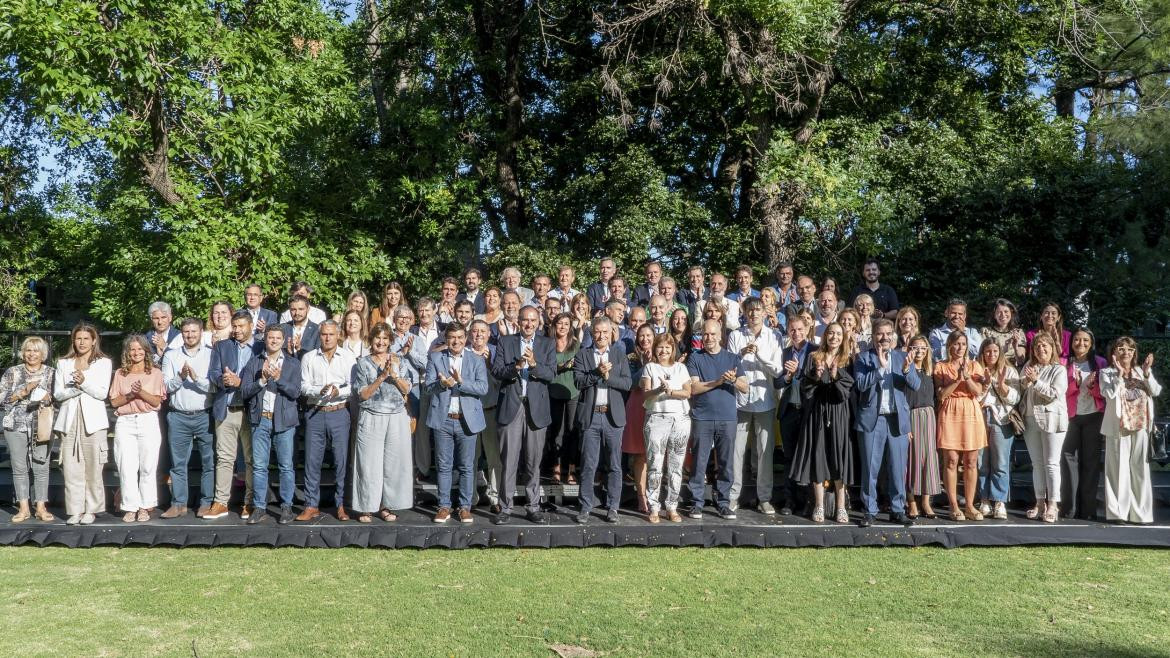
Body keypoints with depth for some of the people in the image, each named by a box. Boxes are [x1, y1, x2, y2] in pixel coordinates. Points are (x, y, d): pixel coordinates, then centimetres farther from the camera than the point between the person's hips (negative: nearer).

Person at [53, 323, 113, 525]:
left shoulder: (104, 363, 5)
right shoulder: (63, 363, 13)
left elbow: (102, 393, -3)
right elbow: (57, 394, 6)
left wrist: (84, 382, -17)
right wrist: (75, 388, -11)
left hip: (93, 420, -2)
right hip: (69, 419, 2)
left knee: (93, 468, -2)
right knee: (71, 468, -1)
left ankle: (91, 509, 7)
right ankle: (74, 510, 5)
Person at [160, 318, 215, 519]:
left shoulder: (211, 355, 3)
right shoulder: (171, 356, 10)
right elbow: (166, 386, 3)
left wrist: (196, 378, -18)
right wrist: (180, 377, -14)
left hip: (204, 416, -2)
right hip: (178, 417, 2)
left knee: (209, 462, 0)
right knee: (178, 462, 5)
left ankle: (207, 503, 9)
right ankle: (178, 504, 12)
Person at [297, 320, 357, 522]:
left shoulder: (348, 357, 4)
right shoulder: (309, 358, 7)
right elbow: (304, 387, 0)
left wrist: (339, 391, -21)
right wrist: (320, 390, -19)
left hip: (339, 413, -1)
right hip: (315, 414, 1)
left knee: (341, 460, 1)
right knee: (312, 460, 3)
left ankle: (341, 505, 12)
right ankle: (311, 506, 12)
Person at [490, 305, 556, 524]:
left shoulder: (547, 344, 8)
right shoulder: (505, 342, 7)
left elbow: (551, 374, -3)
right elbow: (496, 371, -2)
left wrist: (534, 364, -20)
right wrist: (516, 366, -19)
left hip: (536, 407, 1)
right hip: (510, 406, -1)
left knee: (534, 461, 7)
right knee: (508, 460, 0)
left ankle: (534, 507, 16)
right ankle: (505, 508, 7)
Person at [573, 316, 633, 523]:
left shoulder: (620, 355, 10)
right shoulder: (582, 355, 6)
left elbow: (627, 384, -1)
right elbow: (578, 381, -7)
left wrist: (607, 376, -12)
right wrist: (597, 372, -18)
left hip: (613, 416, 1)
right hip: (590, 416, -1)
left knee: (614, 465, 5)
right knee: (588, 465, 2)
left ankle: (612, 508, 14)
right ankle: (585, 508, 10)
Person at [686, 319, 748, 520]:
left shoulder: (732, 358, 11)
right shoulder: (695, 358, 4)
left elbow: (745, 388, 5)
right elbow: (693, 388, -6)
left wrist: (734, 380, -16)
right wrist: (718, 382, -16)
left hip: (727, 418, 2)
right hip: (702, 418, -2)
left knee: (726, 463, 5)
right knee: (699, 463, 0)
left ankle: (723, 503, 14)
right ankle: (697, 503, 8)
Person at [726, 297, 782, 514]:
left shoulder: (773, 337, 3)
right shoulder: (735, 336, 4)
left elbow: (778, 370, -2)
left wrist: (760, 353, -15)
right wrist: (741, 354, -19)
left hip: (765, 400, 0)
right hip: (740, 399, 0)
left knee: (765, 450, 3)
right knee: (737, 449, 2)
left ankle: (764, 497, 11)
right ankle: (733, 494, 12)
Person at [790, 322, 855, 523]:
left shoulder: (848, 361, 7)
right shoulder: (813, 358, 8)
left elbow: (850, 391, -3)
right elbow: (804, 387, 4)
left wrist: (836, 377, -19)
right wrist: (815, 378, -15)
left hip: (838, 414, -1)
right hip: (816, 413, 1)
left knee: (838, 456, -1)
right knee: (817, 456, 1)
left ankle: (841, 507, 7)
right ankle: (819, 506, 9)